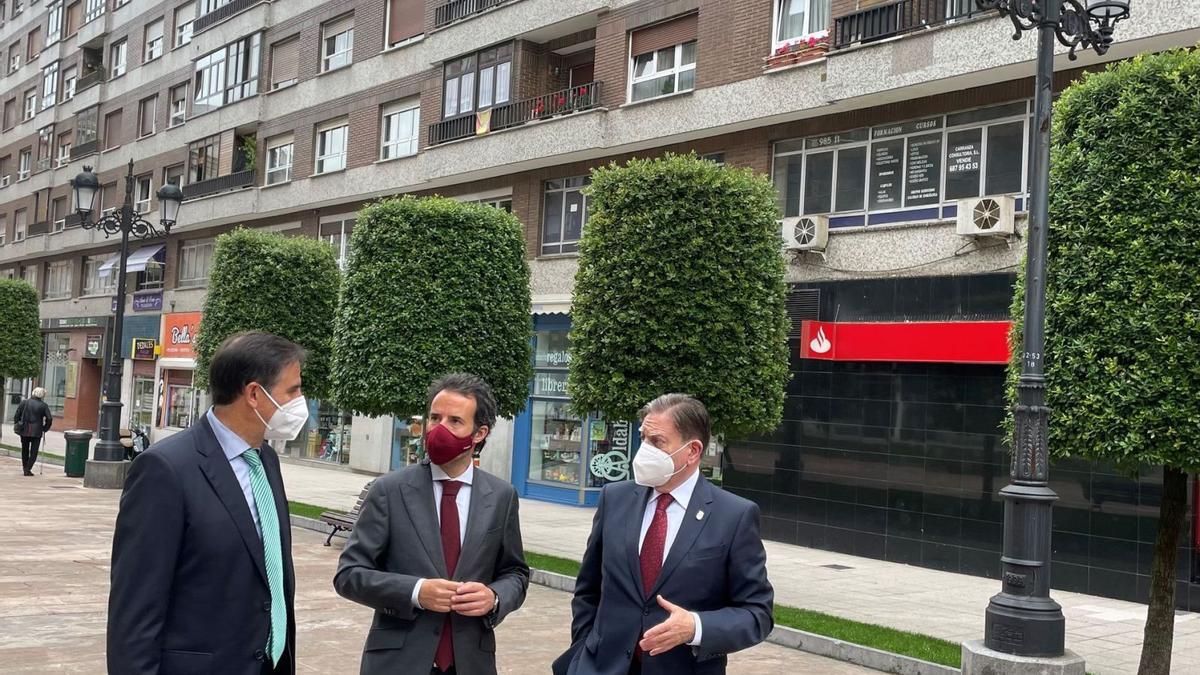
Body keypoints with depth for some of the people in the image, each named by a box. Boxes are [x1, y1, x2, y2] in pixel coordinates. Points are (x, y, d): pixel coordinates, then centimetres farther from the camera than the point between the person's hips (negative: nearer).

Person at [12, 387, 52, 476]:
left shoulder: (24, 402, 1)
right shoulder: (43, 406, -5)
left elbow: (17, 415, -1)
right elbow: (49, 418, -8)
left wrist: (16, 424, 10)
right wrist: (45, 429, 5)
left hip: (24, 430, 2)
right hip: (37, 432, -2)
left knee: (25, 450, 17)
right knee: (34, 451, 5)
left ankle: (25, 468, 24)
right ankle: (28, 469, -3)